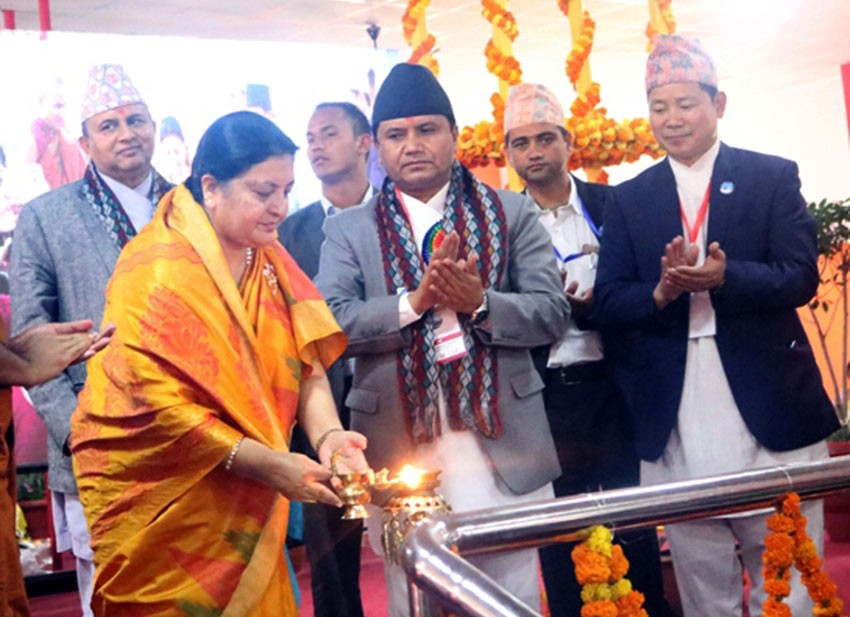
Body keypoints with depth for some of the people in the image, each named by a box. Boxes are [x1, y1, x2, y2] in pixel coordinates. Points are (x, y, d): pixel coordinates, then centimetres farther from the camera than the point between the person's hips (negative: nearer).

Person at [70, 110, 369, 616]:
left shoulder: (268, 260, 4)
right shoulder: (159, 272, -17)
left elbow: (305, 362, 1)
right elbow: (155, 404, -23)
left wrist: (327, 435, -19)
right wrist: (265, 462, -26)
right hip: (166, 511, -6)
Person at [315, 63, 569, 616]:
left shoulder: (510, 213, 7)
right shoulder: (348, 230, 6)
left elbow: (553, 315, 0)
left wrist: (480, 303, -17)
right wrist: (416, 301, -18)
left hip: (501, 448, 0)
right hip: (403, 450, 0)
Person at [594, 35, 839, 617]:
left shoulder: (773, 177, 4)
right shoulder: (629, 199, 10)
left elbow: (801, 279, -5)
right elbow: (610, 301, 3)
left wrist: (724, 278, -22)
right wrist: (662, 292, -18)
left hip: (769, 412, -1)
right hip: (677, 424, 2)